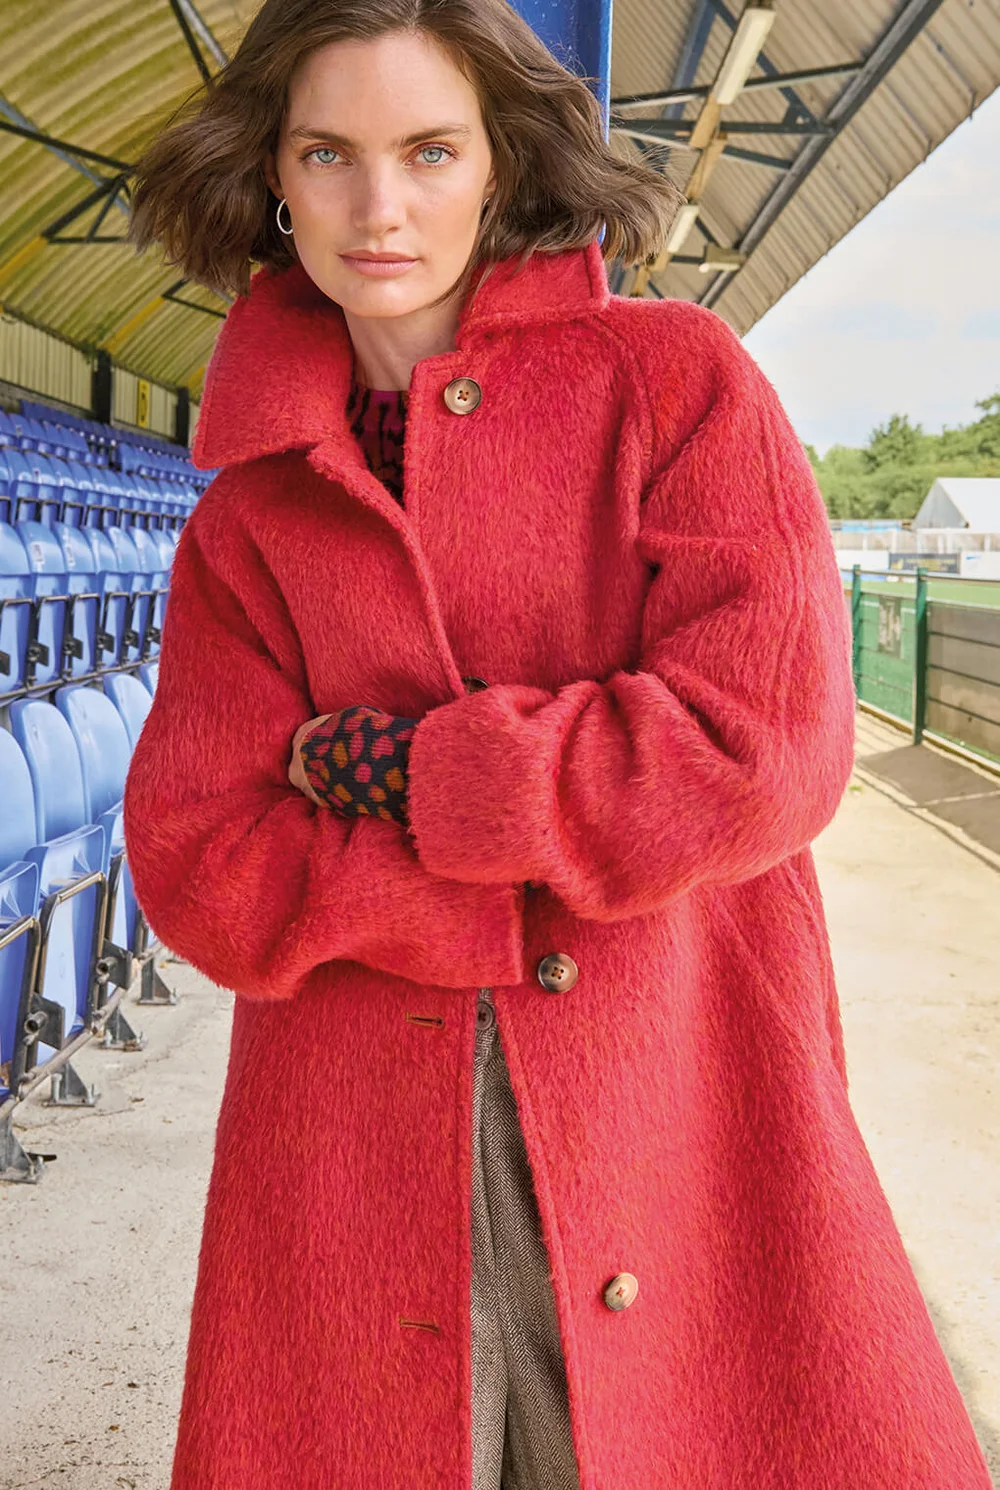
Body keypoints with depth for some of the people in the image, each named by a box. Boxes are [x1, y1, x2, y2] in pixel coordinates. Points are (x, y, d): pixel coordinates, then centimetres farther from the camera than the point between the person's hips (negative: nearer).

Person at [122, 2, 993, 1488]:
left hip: (679, 1114, -1)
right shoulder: (246, 515, 8)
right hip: (356, 1175, 2)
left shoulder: (675, 377, 0)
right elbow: (206, 875, -3)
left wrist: (401, 772, -8)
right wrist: (554, 888, -13)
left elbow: (767, 752, -12)